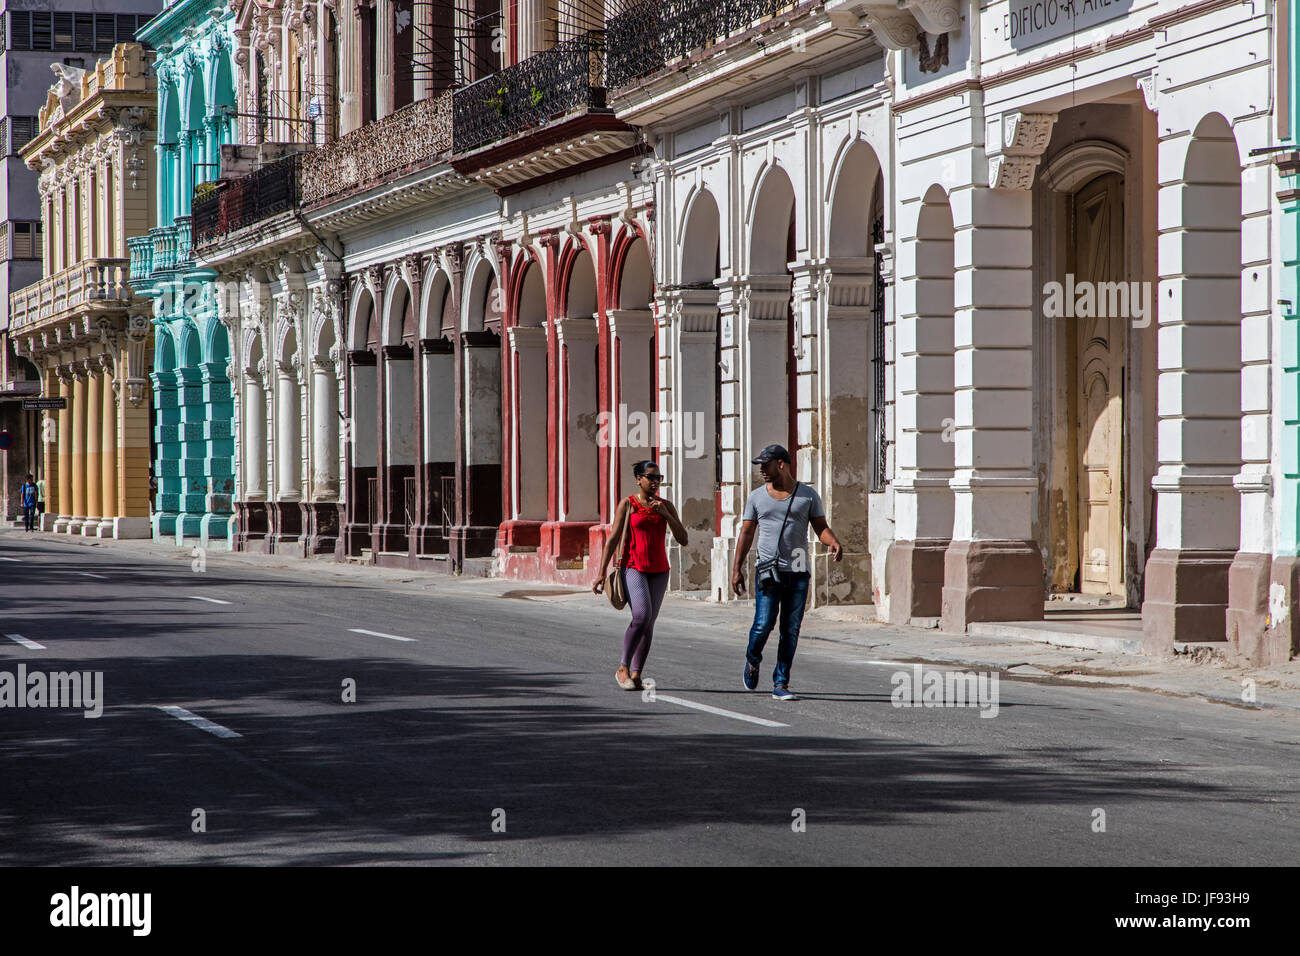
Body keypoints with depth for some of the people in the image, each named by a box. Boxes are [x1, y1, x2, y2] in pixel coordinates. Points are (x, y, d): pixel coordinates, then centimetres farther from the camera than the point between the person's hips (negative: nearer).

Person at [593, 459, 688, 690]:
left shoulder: (666, 506, 9)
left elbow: (683, 539, 4)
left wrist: (665, 515, -9)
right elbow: (613, 539, -1)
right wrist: (602, 572, -5)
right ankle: (623, 668, -9)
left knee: (649, 623, 2)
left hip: (658, 571, 4)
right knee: (642, 616, -21)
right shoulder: (627, 504, -1)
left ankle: (636, 674, 9)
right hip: (633, 568, -4)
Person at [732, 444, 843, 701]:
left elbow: (821, 527, 6)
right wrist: (737, 569, 4)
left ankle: (780, 684, 6)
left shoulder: (808, 495, 6)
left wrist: (834, 543, -17)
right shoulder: (757, 497, 8)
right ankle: (752, 660, 18)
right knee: (764, 623, -13)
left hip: (798, 573, 0)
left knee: (791, 629, -1)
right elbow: (746, 533, 10)